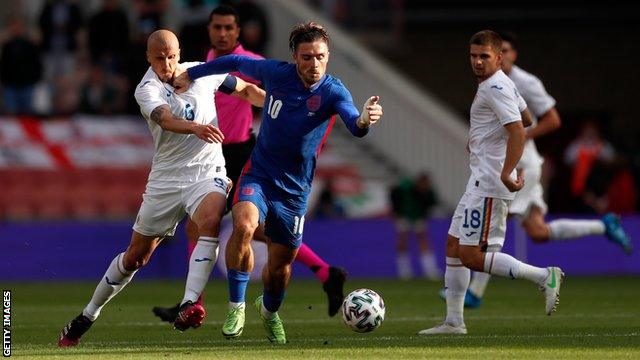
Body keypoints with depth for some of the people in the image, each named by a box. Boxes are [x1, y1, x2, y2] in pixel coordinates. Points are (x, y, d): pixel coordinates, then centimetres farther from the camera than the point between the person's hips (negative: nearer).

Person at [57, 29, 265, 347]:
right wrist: (195, 127, -50)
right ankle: (88, 315, 24)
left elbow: (245, 90, 20)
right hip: (165, 178, -1)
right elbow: (165, 119, -31)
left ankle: (189, 303, -39)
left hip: (207, 172, 1)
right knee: (136, 255, 6)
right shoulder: (147, 90, -10)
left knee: (210, 222, -33)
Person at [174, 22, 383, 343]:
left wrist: (364, 120, -62)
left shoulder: (332, 92, -17)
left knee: (280, 265, 10)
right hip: (258, 175, 0)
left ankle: (270, 309, 45)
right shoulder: (275, 73, -11)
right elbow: (237, 62, 8)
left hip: (294, 189, 0)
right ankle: (236, 305, -16)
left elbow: (354, 125, -37)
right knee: (244, 226, -31)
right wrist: (192, 74, 19)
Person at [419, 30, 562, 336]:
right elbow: (527, 119, 29)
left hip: (489, 185, -11)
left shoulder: (495, 88, -15)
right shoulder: (503, 84, 15)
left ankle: (544, 277, -13)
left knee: (471, 256, -13)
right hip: (479, 182, 11)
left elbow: (518, 132, -25)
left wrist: (506, 173, -33)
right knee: (454, 247, 13)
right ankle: (453, 322, 16)